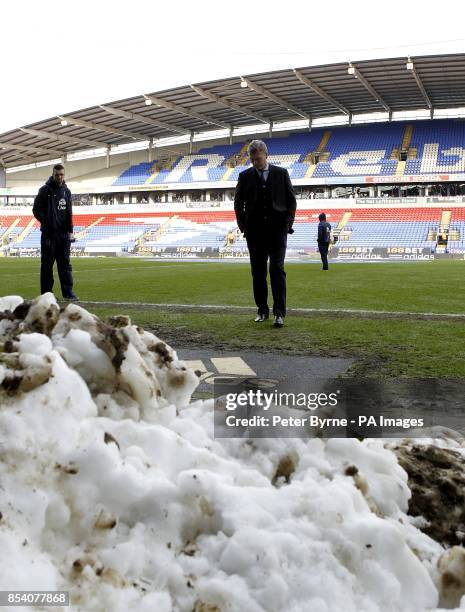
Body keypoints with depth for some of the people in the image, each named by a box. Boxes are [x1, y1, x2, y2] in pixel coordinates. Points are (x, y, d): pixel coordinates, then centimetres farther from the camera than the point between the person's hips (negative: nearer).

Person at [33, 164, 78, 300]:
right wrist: (46, 222, -14)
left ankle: (68, 292, 7)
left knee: (65, 263, 5)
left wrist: (70, 230, 4)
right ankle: (46, 293, 7)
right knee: (47, 264, 1)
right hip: (49, 233, -4)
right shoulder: (45, 190, -3)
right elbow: (36, 209, -3)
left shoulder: (66, 191, 12)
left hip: (64, 234, 4)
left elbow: (69, 213, 12)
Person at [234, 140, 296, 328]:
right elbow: (238, 203, 12)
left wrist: (288, 223, -2)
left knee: (277, 269, -10)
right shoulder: (245, 176, 8)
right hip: (255, 231, 2)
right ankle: (262, 310, 14)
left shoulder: (281, 173, 5)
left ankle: (279, 313, -10)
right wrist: (243, 226, 3)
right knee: (258, 272, 5)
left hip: (277, 229, -2)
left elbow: (291, 200, 8)